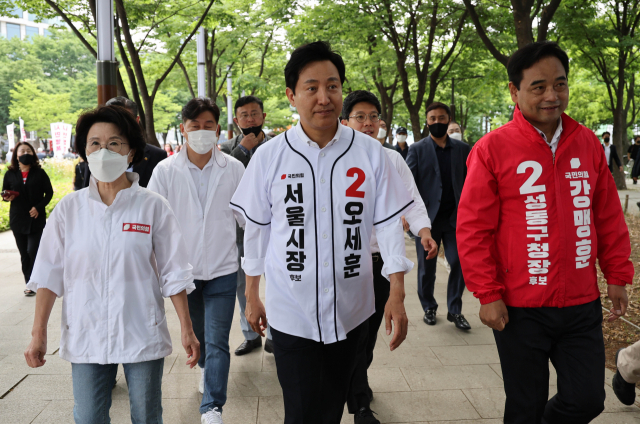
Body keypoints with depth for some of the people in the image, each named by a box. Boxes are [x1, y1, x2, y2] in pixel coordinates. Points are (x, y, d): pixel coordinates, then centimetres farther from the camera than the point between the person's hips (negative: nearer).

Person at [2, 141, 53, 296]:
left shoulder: (39, 173, 0)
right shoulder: (10, 174, 6)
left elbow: (49, 192, 2)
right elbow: (4, 193, 13)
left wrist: (39, 207, -11)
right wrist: (7, 197, -11)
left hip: (36, 219, -2)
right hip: (18, 220, 3)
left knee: (32, 252, -10)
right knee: (24, 254, 7)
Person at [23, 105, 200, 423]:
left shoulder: (152, 207, -4)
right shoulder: (68, 208, 1)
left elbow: (173, 274, -2)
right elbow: (49, 274, 4)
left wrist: (187, 330, -2)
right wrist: (38, 333, 1)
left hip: (142, 337, -1)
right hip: (85, 338, 1)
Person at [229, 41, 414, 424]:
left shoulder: (371, 153, -5)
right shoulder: (270, 156, -6)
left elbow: (389, 222, -2)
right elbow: (256, 230, 3)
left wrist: (397, 295, -7)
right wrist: (253, 296, 8)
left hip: (350, 308, 2)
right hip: (291, 310, -1)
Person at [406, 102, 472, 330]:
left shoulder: (462, 149, 8)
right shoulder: (417, 149, 3)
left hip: (455, 218, 1)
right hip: (427, 218, -1)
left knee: (460, 263, -1)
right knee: (426, 267, 8)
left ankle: (455, 310, 15)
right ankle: (429, 308, 26)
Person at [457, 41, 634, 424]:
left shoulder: (588, 143, 5)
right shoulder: (493, 148, -8)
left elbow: (609, 216, 12)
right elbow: (473, 228, -9)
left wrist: (618, 276, 11)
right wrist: (488, 295, -11)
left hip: (582, 305, 4)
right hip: (521, 309, -4)